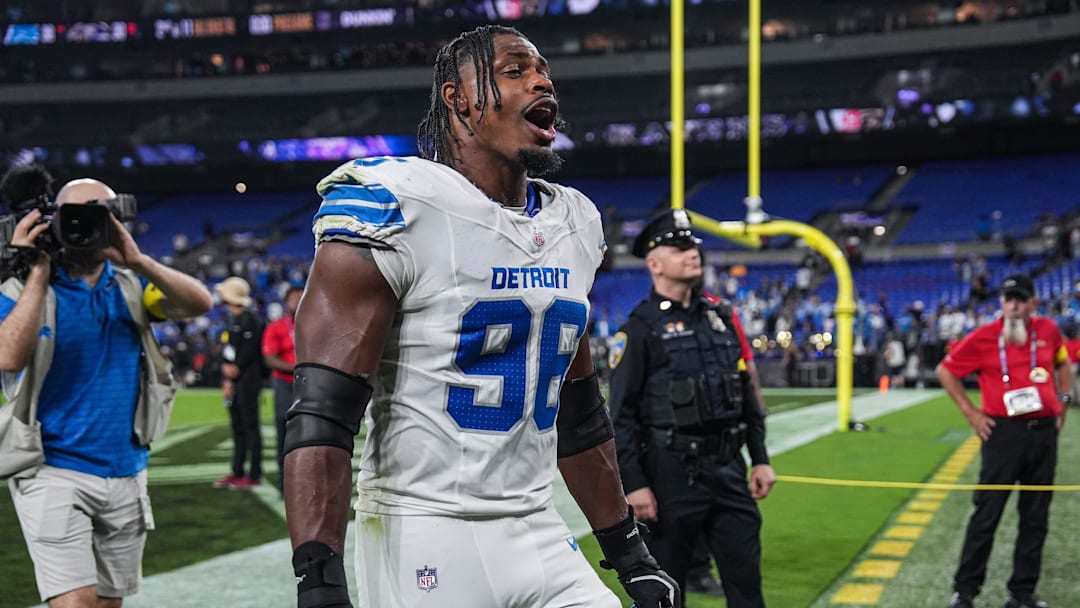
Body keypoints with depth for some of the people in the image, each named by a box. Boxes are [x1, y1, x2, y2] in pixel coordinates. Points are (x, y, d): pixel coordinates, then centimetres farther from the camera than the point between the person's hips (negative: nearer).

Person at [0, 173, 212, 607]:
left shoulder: (129, 286, 8)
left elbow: (200, 304, -8)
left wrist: (137, 260, -20)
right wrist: (38, 271, -19)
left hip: (125, 471, 5)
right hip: (55, 470, -5)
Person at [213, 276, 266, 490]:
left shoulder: (251, 318, -13)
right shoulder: (233, 318, 16)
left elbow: (250, 350, -19)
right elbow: (228, 350, 16)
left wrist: (236, 369, -13)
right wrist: (227, 379, 9)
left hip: (248, 380, -9)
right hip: (234, 380, 9)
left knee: (250, 426, -5)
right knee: (238, 427, 13)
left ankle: (255, 474, -1)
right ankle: (237, 472, 19)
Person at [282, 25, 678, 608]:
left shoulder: (573, 225, 10)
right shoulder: (398, 209, -12)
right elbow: (319, 413, -17)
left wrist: (629, 552, 18)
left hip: (539, 533, 6)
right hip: (425, 541, -6)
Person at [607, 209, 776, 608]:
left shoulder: (720, 316, 11)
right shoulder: (640, 329, -7)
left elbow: (747, 393, 16)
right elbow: (622, 416, -10)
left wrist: (760, 459, 12)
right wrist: (633, 484, -14)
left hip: (729, 470, 6)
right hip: (672, 476, -5)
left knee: (746, 575, 9)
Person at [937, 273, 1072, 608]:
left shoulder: (1048, 331, 5)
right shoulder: (984, 336, -6)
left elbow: (1063, 363, 26)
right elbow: (945, 371, 3)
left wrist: (1063, 400, 15)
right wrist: (970, 411, -1)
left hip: (1044, 432, 4)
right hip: (1004, 432, -4)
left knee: (1036, 518, 9)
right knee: (987, 514, -3)